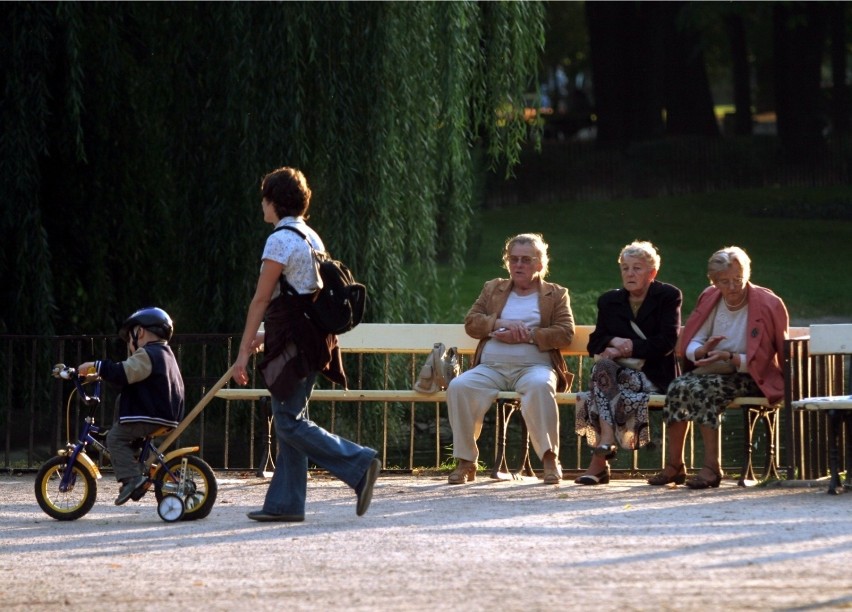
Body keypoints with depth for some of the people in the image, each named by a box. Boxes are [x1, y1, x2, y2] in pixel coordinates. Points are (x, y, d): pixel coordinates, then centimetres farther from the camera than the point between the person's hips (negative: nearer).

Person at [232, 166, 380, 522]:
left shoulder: (281, 239, -13)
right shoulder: (311, 238, 15)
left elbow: (261, 299, -14)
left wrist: (243, 352, -12)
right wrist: (266, 335, 25)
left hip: (292, 344, -9)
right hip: (312, 340, 9)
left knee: (290, 423, -7)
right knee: (289, 420, 10)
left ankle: (359, 464, -16)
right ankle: (284, 503, 10)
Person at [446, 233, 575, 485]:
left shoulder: (556, 295, 16)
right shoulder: (493, 289, 24)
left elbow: (565, 333, 2)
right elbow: (470, 322, 12)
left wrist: (528, 335, -11)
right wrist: (500, 323, -7)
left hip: (534, 366, -3)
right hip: (491, 367, 3)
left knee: (540, 386, -40)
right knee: (458, 387, -28)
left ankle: (550, 459, -33)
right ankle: (466, 462, -21)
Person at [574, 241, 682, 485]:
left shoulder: (668, 296, 6)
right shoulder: (609, 301, 19)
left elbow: (667, 343, -6)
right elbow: (595, 343, 14)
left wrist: (630, 348, -13)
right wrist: (613, 341, -9)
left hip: (653, 375, -4)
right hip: (620, 371, 4)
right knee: (602, 366, -32)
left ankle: (599, 462, -40)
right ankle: (606, 445, -45)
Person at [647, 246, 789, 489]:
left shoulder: (767, 305, -11)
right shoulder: (710, 300, 4)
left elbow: (760, 361, -13)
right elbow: (690, 346, 1)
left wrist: (729, 357, -28)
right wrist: (703, 350, -22)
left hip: (750, 378, -5)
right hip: (714, 369, 5)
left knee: (703, 388, -33)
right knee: (677, 387, -25)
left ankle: (712, 466, -30)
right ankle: (673, 465, -19)